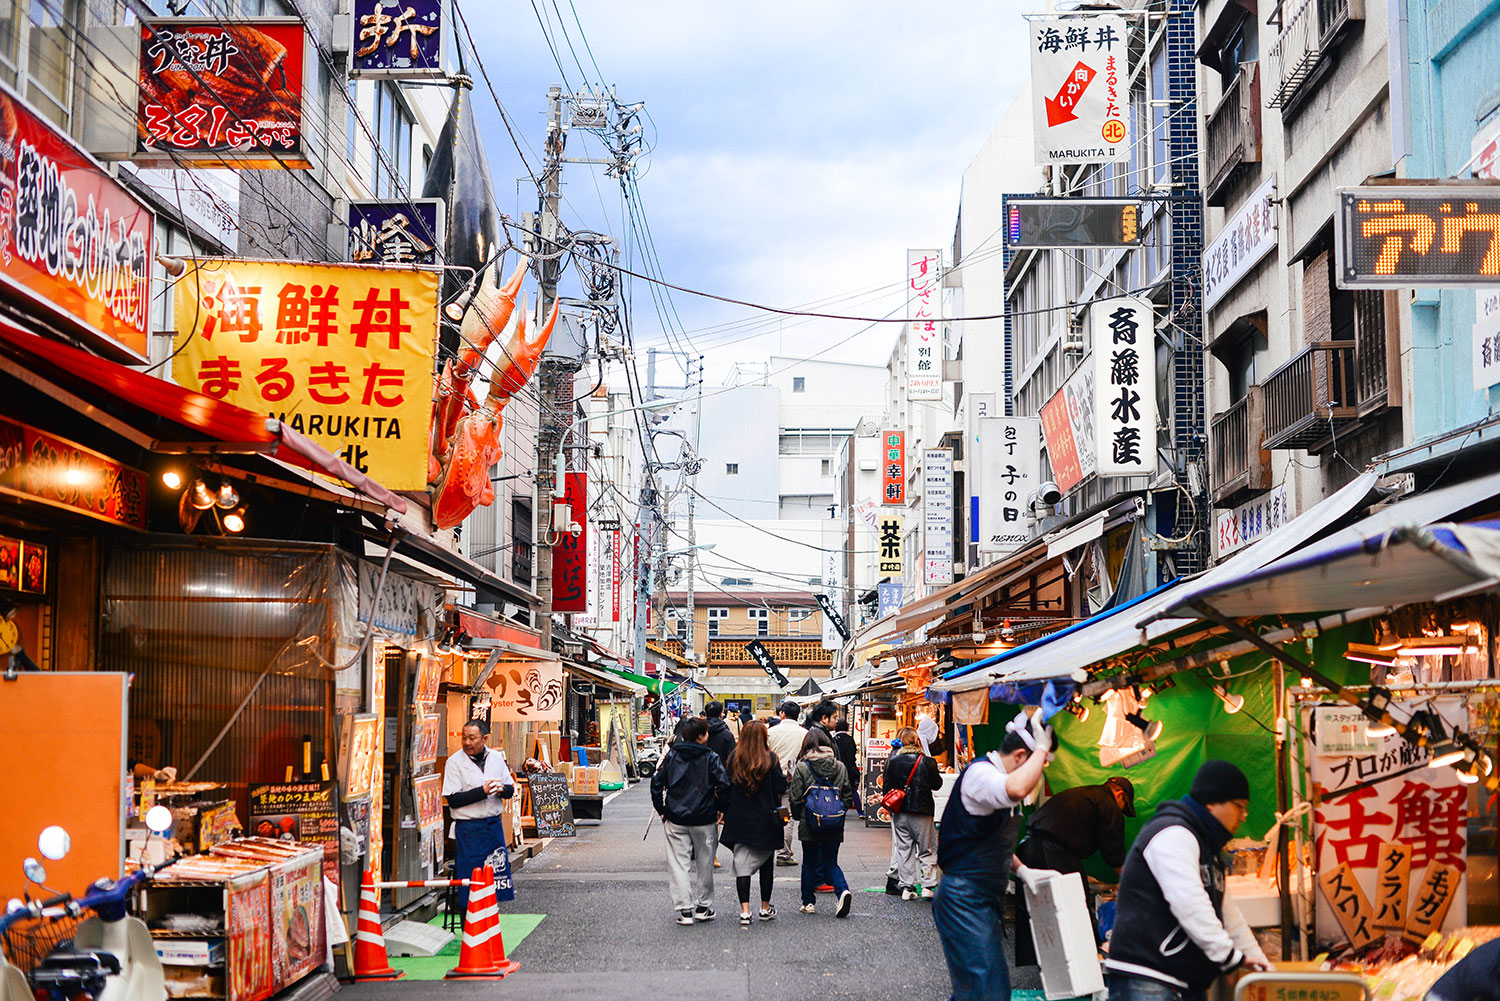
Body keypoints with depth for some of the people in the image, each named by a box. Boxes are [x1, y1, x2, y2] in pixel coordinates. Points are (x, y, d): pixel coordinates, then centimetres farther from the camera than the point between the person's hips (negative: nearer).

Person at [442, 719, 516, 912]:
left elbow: (510, 789, 12)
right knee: (468, 878, -1)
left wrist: (502, 789, -11)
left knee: (495, 876, 8)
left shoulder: (496, 757, 6)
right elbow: (453, 800, -13)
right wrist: (482, 791, -20)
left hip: (494, 825, 4)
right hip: (468, 829, -4)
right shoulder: (454, 762, -7)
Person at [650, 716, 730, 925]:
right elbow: (724, 786, -14)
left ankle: (684, 909, -3)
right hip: (704, 820, -1)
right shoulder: (711, 758, -6)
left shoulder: (672, 756, 2)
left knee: (678, 864, 3)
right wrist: (719, 808, 2)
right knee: (704, 864, 14)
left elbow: (657, 782, 0)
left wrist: (662, 810, 8)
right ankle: (703, 906, 21)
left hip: (676, 819, 1)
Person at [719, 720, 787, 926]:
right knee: (766, 863, 14)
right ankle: (765, 908, 22)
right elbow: (780, 788, -8)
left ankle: (744, 910, -9)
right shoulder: (770, 759, -10)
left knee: (742, 863, 1)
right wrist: (784, 776, 12)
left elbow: (726, 787, 0)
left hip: (739, 819, 1)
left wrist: (726, 812, 8)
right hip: (765, 821, -1)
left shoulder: (734, 759, -3)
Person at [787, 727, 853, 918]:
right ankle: (843, 890, -15)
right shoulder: (840, 767, 1)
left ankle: (808, 901, 17)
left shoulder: (802, 768, -7)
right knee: (830, 862, 9)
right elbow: (848, 796, 5)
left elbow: (795, 797, -5)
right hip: (834, 826, 2)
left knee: (809, 863, 12)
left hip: (809, 824, -2)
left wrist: (798, 816, 12)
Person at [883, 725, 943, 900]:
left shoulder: (893, 762, -4)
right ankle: (927, 886, 1)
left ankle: (906, 887, 5)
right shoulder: (927, 762, -8)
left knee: (903, 850, 8)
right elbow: (937, 784, 2)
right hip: (922, 813, -1)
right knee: (926, 850, 7)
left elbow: (886, 788, 0)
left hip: (899, 813, 1)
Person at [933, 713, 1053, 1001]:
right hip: (964, 900, -10)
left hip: (985, 901, 10)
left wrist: (1021, 870, 13)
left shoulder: (995, 778, 16)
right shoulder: (980, 773, -16)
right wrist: (1041, 747, -27)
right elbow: (1017, 789, -41)